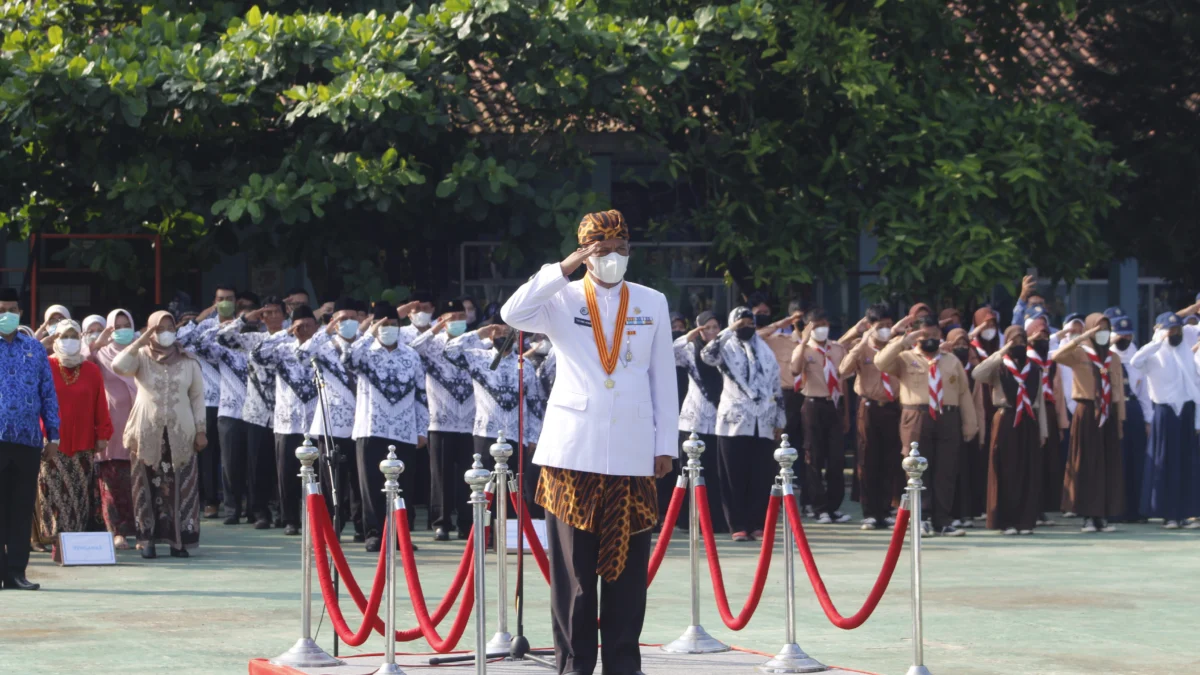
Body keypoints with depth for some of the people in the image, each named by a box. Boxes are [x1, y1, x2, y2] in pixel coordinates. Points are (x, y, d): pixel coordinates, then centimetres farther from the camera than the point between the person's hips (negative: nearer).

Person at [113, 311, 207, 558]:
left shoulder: (188, 362, 9)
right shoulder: (141, 358, 5)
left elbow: (197, 397, 10)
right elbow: (119, 365, -15)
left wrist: (201, 431, 4)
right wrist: (142, 340, -14)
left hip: (180, 435, 1)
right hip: (147, 435, -1)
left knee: (180, 488, -3)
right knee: (148, 488, -2)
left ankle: (178, 540, 0)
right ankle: (148, 540, 1)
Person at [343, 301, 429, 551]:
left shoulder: (411, 356, 10)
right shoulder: (366, 353, 3)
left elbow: (421, 395, 11)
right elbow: (348, 359, -21)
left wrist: (423, 430, 7)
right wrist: (369, 335, -18)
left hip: (404, 433, 2)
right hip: (371, 430, -2)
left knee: (402, 484, 3)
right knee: (372, 484, -2)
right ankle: (374, 534, 3)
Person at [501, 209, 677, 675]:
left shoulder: (653, 303, 11)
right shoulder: (562, 300, 6)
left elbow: (663, 379, 11)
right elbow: (513, 314, -13)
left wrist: (666, 445, 7)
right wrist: (566, 269, -13)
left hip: (633, 455, 1)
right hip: (573, 451, -1)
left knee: (628, 565, 1)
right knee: (573, 563, 0)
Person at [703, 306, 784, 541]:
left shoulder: (766, 352, 17)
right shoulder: (727, 349, 5)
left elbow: (776, 388, 18)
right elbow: (707, 355, -18)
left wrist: (779, 420, 13)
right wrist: (729, 331, -13)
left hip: (763, 424, 3)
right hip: (734, 422, -3)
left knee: (762, 477, -1)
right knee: (736, 477, -4)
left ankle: (758, 523, 5)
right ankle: (739, 525, -1)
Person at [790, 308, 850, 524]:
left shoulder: (838, 350, 10)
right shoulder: (803, 350, -1)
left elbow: (843, 380, 15)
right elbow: (795, 370, -23)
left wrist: (846, 411, 13)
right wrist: (804, 342, -23)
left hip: (836, 405, 3)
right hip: (814, 405, -3)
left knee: (837, 458, 2)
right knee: (815, 459, 1)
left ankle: (834, 506, 10)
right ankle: (820, 508, 6)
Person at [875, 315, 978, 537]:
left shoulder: (952, 362, 18)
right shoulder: (905, 359, 8)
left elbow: (964, 394, 14)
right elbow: (881, 363, -11)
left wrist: (970, 425, 7)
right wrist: (902, 341, -12)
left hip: (948, 420, 3)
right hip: (917, 419, -3)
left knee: (946, 473, 2)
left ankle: (942, 522, 6)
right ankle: (921, 520, 2)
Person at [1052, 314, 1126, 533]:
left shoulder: (1114, 358, 12)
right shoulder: (1080, 354, 0)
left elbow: (1119, 390, 12)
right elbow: (1057, 356, -21)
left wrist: (1120, 418, 7)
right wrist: (1082, 337, -22)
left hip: (1108, 415, 4)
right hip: (1087, 414, -4)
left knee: (1109, 465, 2)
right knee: (1087, 465, -4)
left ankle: (1103, 515, 6)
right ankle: (1088, 516, 0)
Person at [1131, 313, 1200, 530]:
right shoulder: (1155, 354, -3)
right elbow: (1136, 361, -26)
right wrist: (1159, 341, -19)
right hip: (1165, 412, -4)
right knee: (1165, 463, -2)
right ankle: (1168, 514, 2)